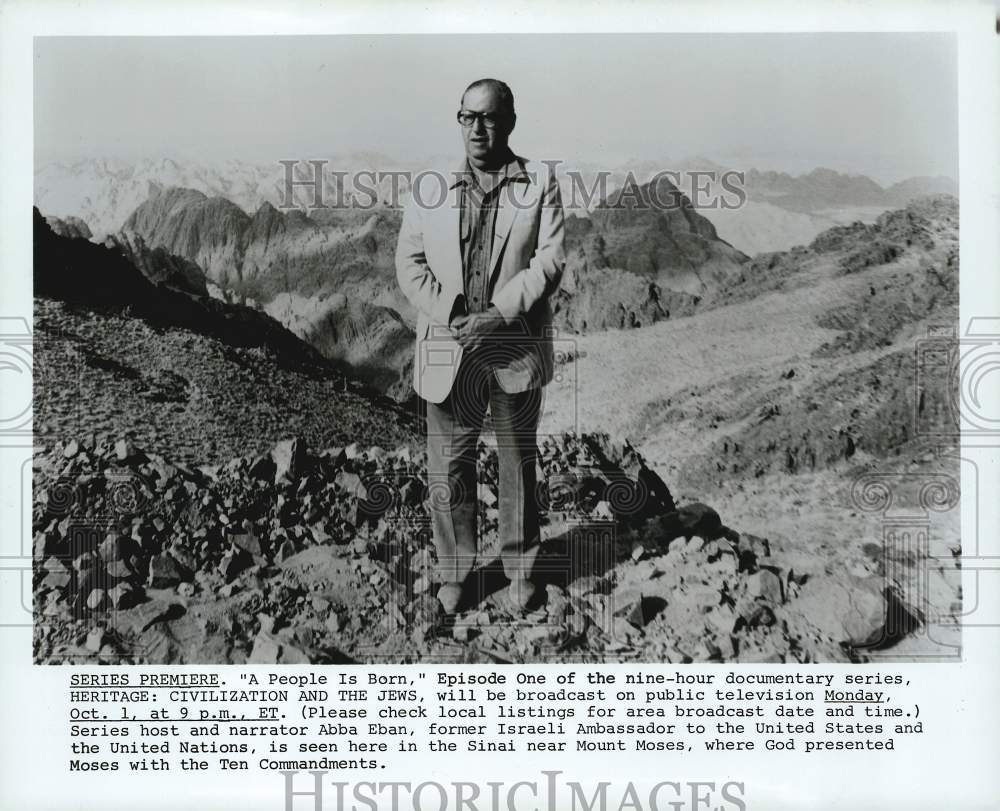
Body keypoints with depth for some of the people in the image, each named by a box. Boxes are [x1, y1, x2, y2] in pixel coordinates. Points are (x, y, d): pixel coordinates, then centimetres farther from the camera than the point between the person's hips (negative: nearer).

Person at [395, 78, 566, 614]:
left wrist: (499, 314, -16)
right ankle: (454, 571, 23)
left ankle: (520, 568, 27)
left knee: (518, 462, 12)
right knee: (448, 466, 6)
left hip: (516, 346, 0)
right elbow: (409, 263, 2)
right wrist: (451, 316, -13)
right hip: (447, 348, 1)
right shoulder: (428, 187, 5)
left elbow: (549, 261, -6)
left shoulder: (540, 183, 2)